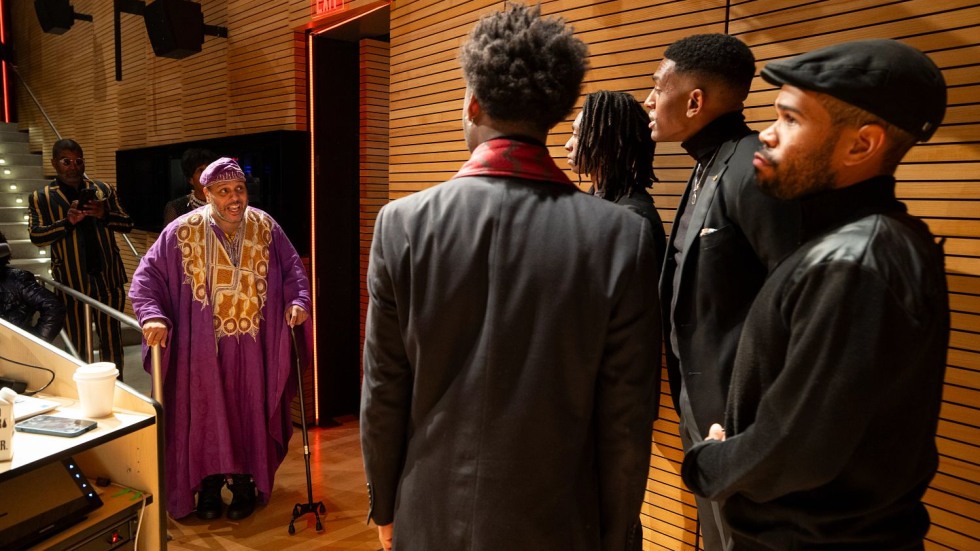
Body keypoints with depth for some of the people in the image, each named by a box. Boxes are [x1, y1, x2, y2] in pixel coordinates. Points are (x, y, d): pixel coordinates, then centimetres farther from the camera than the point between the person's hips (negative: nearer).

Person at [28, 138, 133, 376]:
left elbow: (127, 224, 6)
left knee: (111, 339, 10)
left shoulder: (103, 190, 7)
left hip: (107, 276, 2)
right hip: (71, 281, -2)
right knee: (77, 344, 9)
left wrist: (104, 214, -14)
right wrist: (67, 222, -23)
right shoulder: (41, 197, 1)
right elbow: (36, 236, -7)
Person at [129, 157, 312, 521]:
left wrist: (299, 301, -10)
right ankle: (209, 484, 26)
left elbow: (292, 267, 7)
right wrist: (152, 316, -19)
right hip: (203, 347, -1)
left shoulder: (265, 227, -1)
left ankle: (244, 482, 27)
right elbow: (146, 276, -3)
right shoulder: (183, 231, -6)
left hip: (252, 347, 1)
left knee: (248, 414, 10)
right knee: (206, 416, 9)